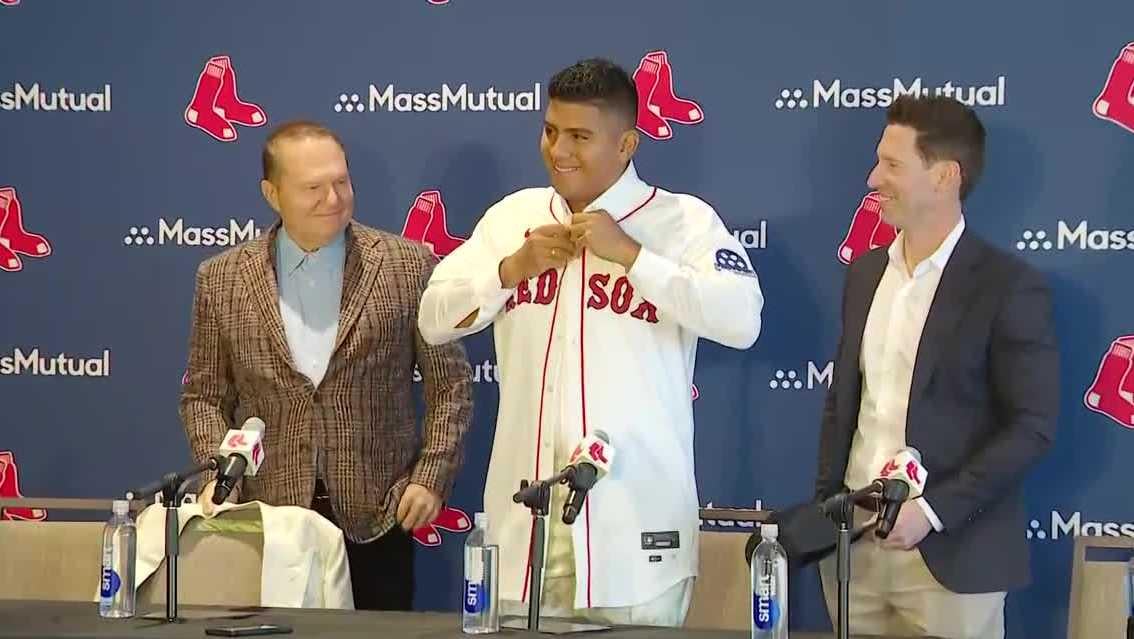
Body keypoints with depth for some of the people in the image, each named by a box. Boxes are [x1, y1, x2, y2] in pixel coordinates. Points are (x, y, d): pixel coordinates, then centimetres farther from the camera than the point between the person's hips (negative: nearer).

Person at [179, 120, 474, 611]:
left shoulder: (408, 266, -1)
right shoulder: (223, 279, 4)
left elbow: (451, 383, 3)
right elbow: (204, 395, 10)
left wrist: (431, 477, -6)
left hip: (375, 513, -1)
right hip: (268, 512, 1)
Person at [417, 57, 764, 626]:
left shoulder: (684, 220, -2)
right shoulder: (512, 216, 11)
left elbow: (741, 320, -16)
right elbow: (434, 319, 11)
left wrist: (627, 253, -15)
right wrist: (513, 267, -5)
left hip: (634, 517, -4)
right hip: (524, 513, 4)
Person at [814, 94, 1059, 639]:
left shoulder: (1009, 287, -9)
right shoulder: (866, 271, 10)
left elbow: (1032, 427, -12)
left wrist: (933, 511, -18)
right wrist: (825, 505, 7)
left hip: (949, 553, -5)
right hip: (853, 541, 5)